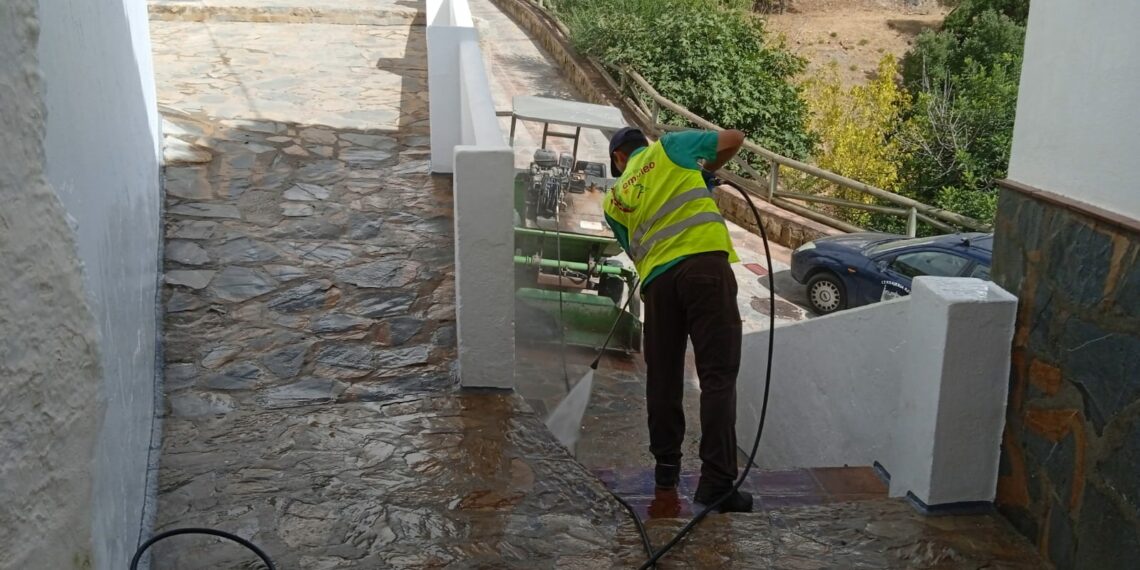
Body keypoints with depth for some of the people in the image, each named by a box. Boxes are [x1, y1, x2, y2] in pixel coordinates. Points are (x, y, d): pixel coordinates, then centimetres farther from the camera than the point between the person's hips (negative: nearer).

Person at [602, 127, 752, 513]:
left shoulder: (614, 199, 23)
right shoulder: (669, 147, 16)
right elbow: (734, 139, 18)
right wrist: (706, 169, 32)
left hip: (657, 278, 3)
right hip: (705, 263, -3)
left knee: (663, 378, 17)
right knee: (718, 376, -5)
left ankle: (667, 466, 28)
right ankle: (716, 483, -9)